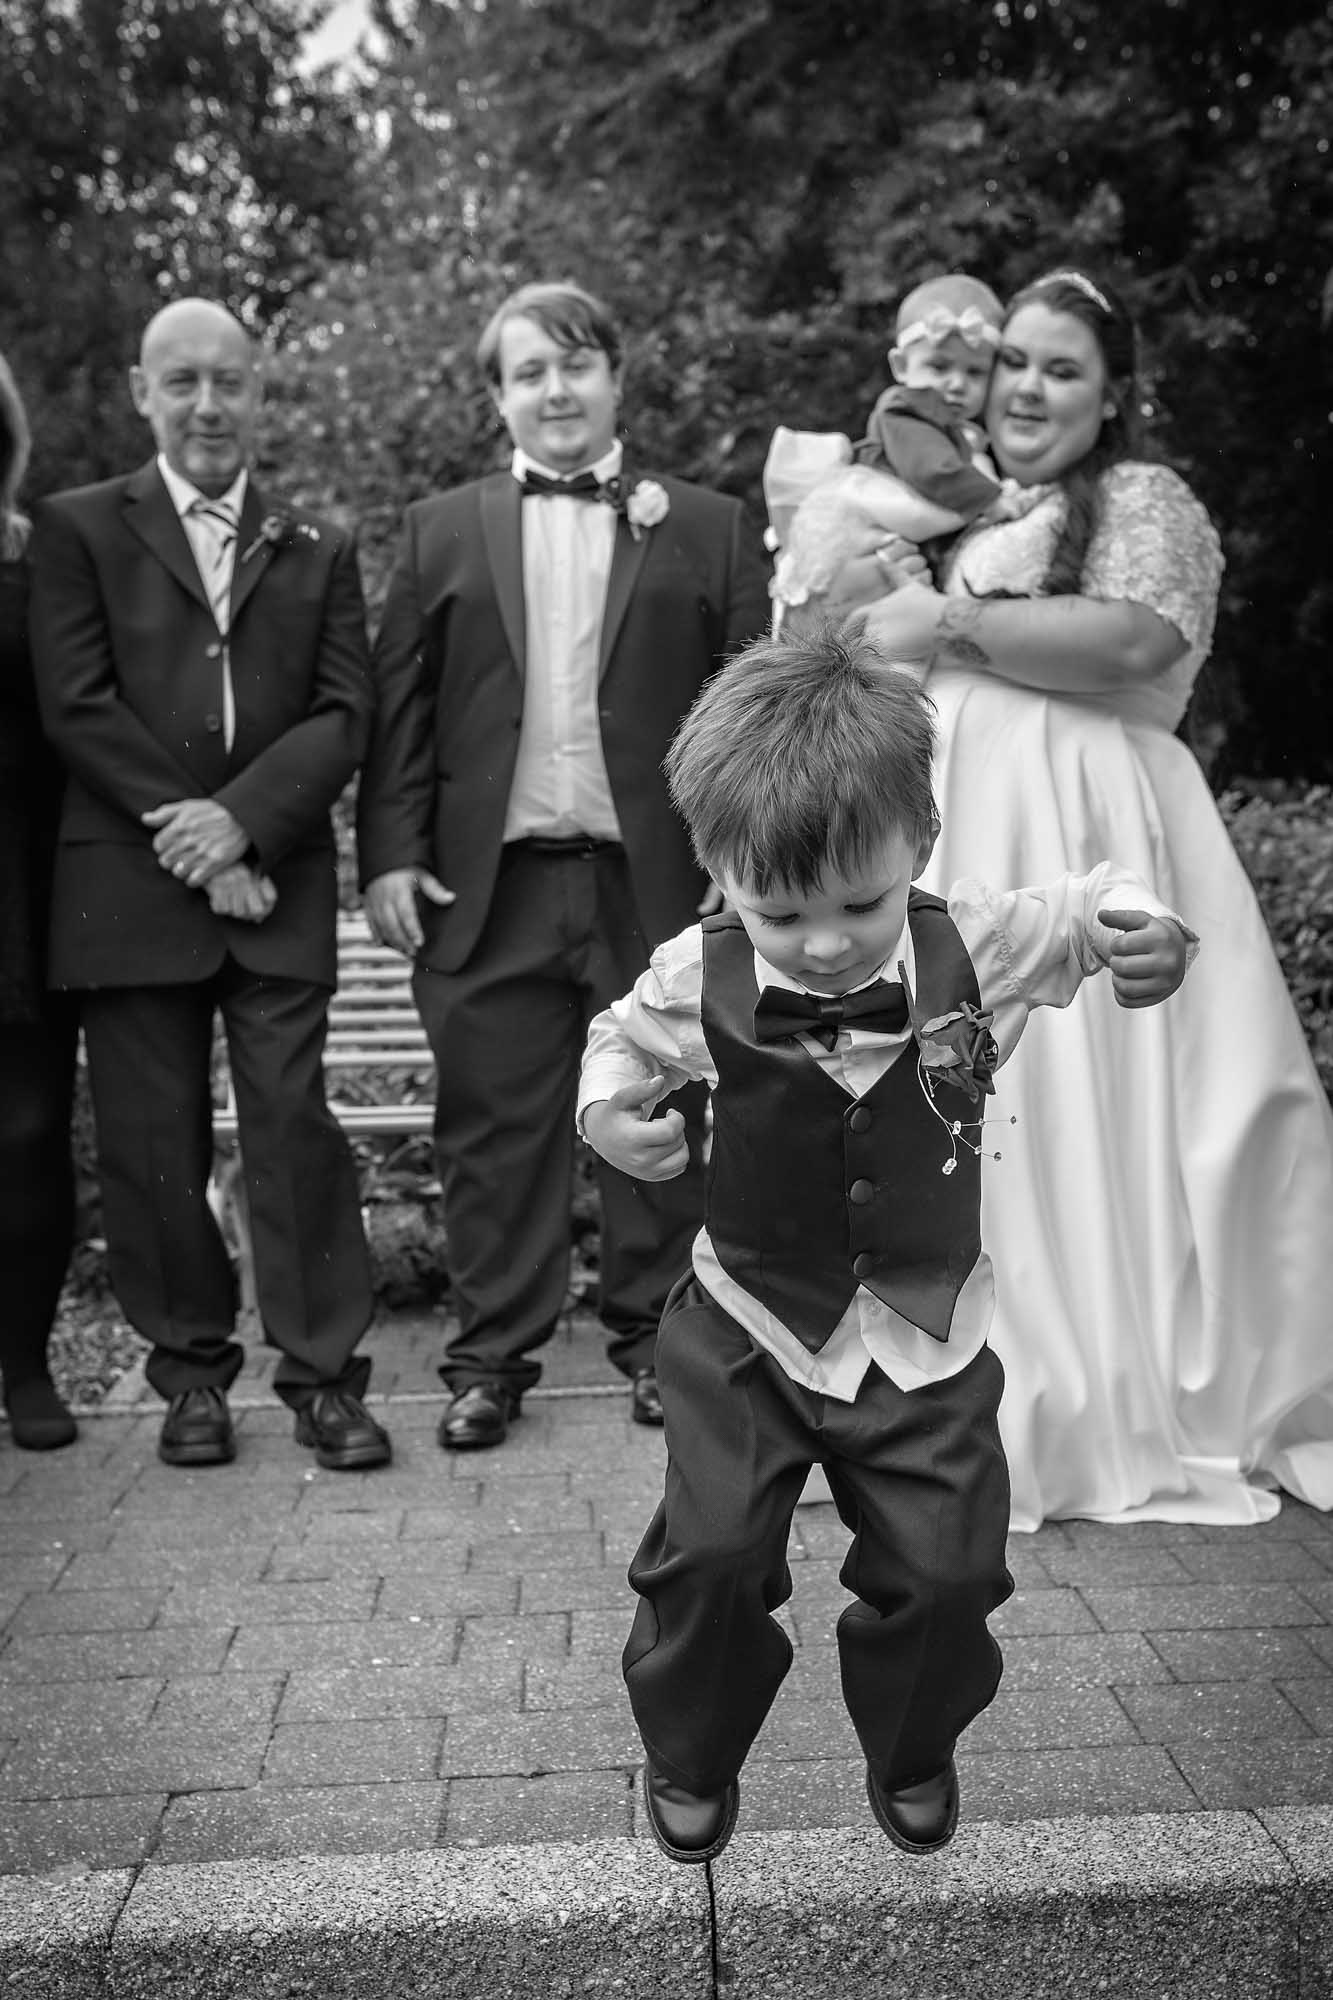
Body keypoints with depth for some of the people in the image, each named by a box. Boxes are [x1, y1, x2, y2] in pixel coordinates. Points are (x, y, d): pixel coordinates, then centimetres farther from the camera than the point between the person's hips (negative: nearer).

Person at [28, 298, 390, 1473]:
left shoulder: (317, 548, 13)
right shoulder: (78, 529, 8)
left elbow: (345, 713, 3)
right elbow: (77, 707, -2)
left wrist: (242, 821, -11)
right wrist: (184, 837, -9)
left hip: (279, 886, 1)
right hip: (130, 888, 0)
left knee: (295, 1125, -1)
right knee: (152, 1143, 4)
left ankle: (323, 1374, 8)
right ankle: (192, 1368, 20)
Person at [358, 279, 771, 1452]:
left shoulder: (708, 528, 9)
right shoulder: (442, 531, 12)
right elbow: (399, 706, 8)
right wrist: (392, 853, -2)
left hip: (659, 881, 0)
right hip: (491, 888, 1)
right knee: (495, 1131, 6)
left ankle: (656, 1341, 23)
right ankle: (493, 1357, 18)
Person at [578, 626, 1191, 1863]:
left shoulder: (976, 945, -16)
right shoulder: (698, 979, -15)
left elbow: (1094, 912, 1)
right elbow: (626, 1032, 8)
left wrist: (1142, 937, -22)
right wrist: (608, 1108, -13)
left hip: (928, 1332, 1)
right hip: (749, 1328, 0)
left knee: (948, 1567, 3)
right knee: (711, 1552, -5)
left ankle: (912, 1753, 37)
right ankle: (690, 1758, 28)